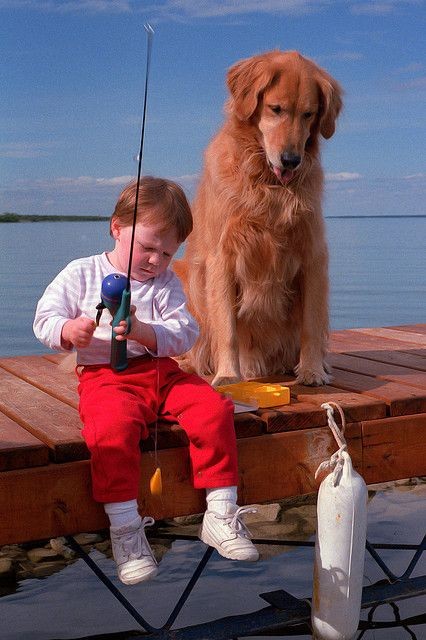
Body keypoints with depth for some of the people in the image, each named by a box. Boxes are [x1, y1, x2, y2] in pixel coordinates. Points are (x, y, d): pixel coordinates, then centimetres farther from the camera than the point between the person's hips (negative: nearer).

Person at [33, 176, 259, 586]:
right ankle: (124, 529, -23)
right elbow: (45, 320, 4)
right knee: (113, 426, -35)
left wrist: (144, 332, -19)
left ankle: (220, 514, -8)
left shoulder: (166, 283, 12)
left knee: (214, 409, -19)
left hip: (162, 371, 4)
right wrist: (69, 331, -19)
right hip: (105, 377, -3)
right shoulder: (81, 274, 7)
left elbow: (185, 334, 0)